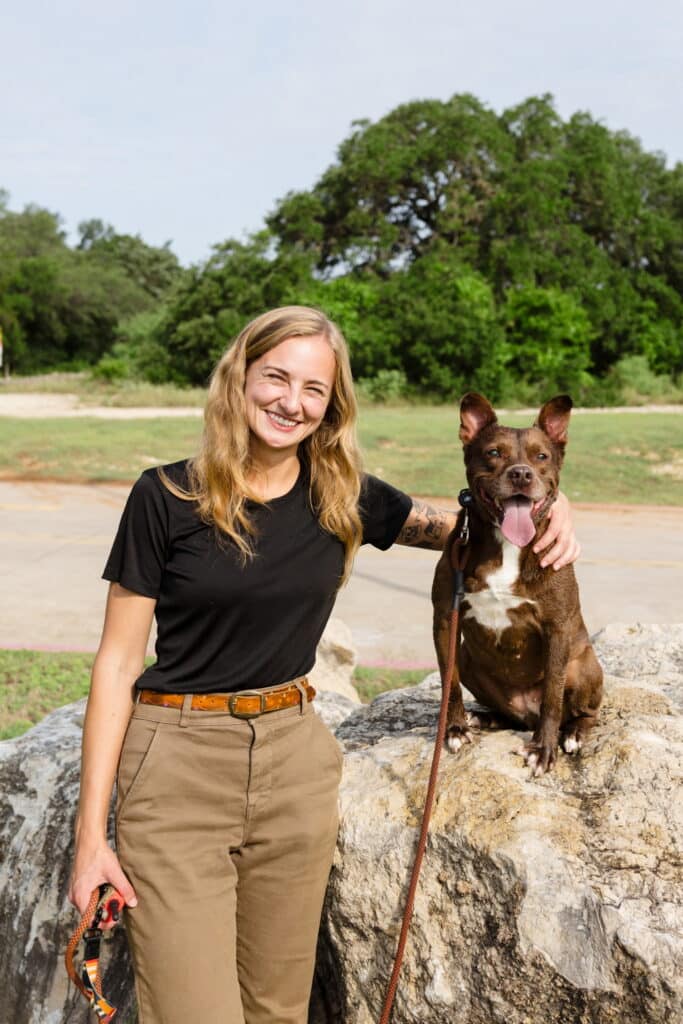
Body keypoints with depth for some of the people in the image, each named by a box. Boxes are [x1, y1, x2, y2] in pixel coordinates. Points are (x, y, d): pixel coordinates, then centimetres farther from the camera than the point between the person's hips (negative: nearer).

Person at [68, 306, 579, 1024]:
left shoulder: (345, 498, 2)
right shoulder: (166, 498, -8)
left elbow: (446, 525, 19)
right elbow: (117, 663, -6)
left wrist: (546, 512, -4)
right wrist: (90, 835, -8)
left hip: (295, 766, 4)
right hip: (178, 769, -3)